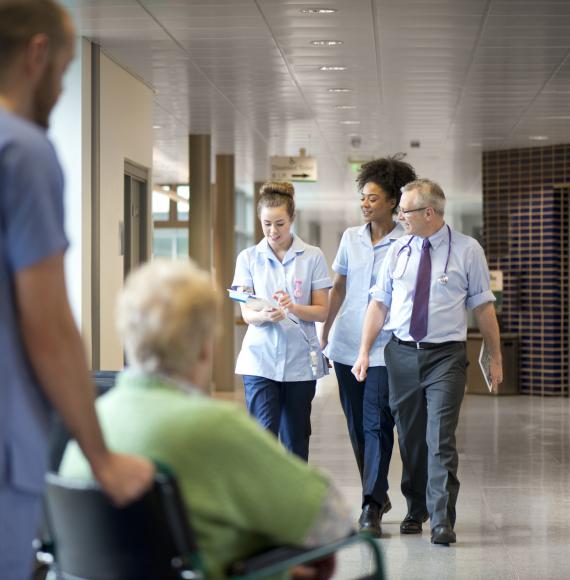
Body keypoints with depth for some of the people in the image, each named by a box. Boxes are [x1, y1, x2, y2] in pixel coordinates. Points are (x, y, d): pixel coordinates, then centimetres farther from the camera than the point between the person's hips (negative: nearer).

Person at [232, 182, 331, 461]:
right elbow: (246, 313, -1)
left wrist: (292, 307, -20)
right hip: (261, 357, 0)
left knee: (296, 439, 9)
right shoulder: (248, 258, 4)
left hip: (300, 359, 1)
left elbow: (321, 311, 1)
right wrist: (265, 315, -24)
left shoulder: (312, 257, 2)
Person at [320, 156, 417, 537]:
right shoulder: (351, 238, 9)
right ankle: (378, 494, 24)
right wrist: (324, 334, 15)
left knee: (377, 425, -10)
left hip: (385, 348, -5)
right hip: (347, 344, 5)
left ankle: (372, 508, -8)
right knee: (356, 426, 9)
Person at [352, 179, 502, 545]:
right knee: (410, 439, 11)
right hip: (402, 354, 4)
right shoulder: (398, 251, 8)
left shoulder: (467, 250, -2)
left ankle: (442, 521, -9)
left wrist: (495, 357, 3)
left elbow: (483, 307, 1)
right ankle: (415, 511, 26)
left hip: (446, 355, -4)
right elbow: (380, 304, 8)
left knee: (441, 439, -11)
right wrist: (365, 351, 1)